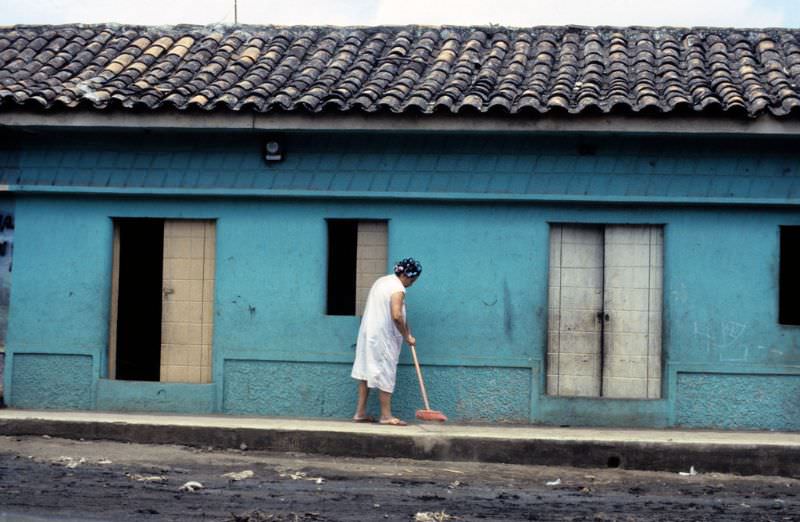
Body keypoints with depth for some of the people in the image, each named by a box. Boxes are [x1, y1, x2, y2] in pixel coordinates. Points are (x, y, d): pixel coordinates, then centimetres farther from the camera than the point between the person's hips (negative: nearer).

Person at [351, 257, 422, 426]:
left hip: (368, 334, 9)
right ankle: (386, 415, 1)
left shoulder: (382, 281, 14)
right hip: (382, 337, -9)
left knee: (367, 371, 10)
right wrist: (407, 336, -14)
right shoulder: (398, 289, -15)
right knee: (385, 374, -3)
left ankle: (360, 412, 12)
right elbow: (396, 316, -26)